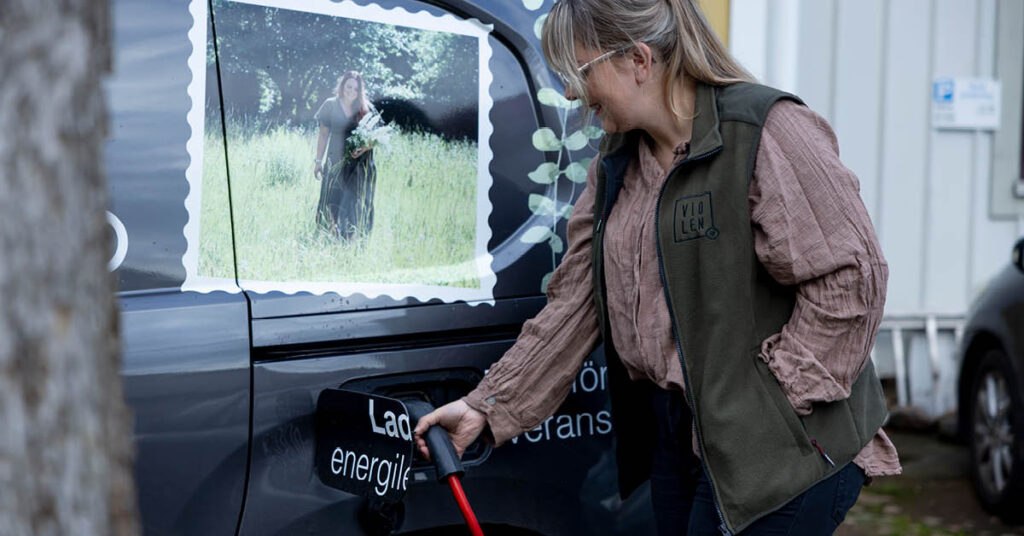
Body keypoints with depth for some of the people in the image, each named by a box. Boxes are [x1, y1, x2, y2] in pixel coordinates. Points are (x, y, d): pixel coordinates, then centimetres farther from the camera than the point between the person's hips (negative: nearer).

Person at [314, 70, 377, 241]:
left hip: (360, 166, 0)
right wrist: (319, 161, 5)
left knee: (356, 206, 0)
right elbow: (324, 135, 6)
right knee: (332, 204, 0)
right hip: (336, 164, 0)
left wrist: (364, 148, -17)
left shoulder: (366, 109, 0)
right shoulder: (331, 106, 1)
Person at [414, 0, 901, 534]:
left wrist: (773, 396, -17)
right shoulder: (615, 165, 11)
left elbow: (850, 277, -18)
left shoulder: (767, 131, -16)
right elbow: (573, 305, 11)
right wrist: (486, 408, 6)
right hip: (676, 435, 8)